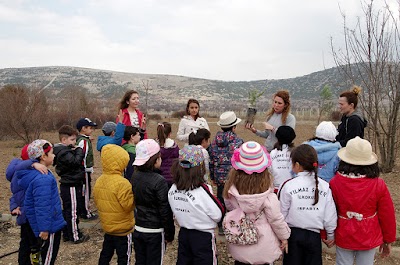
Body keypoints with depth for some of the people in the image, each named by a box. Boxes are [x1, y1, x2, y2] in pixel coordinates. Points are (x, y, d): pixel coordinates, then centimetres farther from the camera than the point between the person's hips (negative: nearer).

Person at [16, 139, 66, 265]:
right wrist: (44, 229, -22)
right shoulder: (42, 179, -30)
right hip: (50, 227, -10)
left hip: (50, 224, 10)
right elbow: (42, 207, -28)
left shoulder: (38, 173, 4)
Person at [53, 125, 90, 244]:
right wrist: (79, 151, -14)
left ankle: (67, 234, 29)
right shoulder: (63, 152, -20)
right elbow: (76, 162, -29)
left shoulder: (66, 150, 12)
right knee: (73, 211, -1)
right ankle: (75, 236, 9)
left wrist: (76, 151, -1)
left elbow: (75, 162, 14)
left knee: (67, 210, 17)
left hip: (67, 185, 10)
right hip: (71, 186, -10)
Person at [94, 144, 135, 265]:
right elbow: (128, 205, -24)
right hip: (123, 228, -7)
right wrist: (134, 194, -13)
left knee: (106, 254, 22)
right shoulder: (122, 183, -26)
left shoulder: (99, 181, -1)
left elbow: (97, 201, 9)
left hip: (107, 226, 7)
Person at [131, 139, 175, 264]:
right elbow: (165, 211, -17)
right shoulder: (159, 181, -21)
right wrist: (169, 234, -7)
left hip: (137, 228, 6)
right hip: (154, 231, -6)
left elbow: (133, 202, 8)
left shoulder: (134, 177, -2)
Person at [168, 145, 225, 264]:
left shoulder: (172, 189, -8)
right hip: (203, 236, -5)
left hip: (183, 233, 5)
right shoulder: (202, 190, -26)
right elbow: (218, 215, -19)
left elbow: (177, 212, 4)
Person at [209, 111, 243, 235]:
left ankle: (221, 227, 25)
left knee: (221, 200, 15)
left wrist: (213, 177, 17)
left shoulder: (215, 141, 2)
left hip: (220, 177, 5)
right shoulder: (237, 141, -12)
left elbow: (211, 160, 7)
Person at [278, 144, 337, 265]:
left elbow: (281, 214, -6)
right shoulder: (325, 187, -6)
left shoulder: (288, 186, -13)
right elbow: (330, 215, 1)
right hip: (314, 235, 2)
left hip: (293, 234, -2)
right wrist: (331, 235, 16)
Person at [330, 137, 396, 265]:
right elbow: (387, 215, -6)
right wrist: (388, 240, 9)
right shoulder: (378, 184, -16)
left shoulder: (335, 183, -17)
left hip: (343, 238, 0)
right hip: (369, 239, 1)